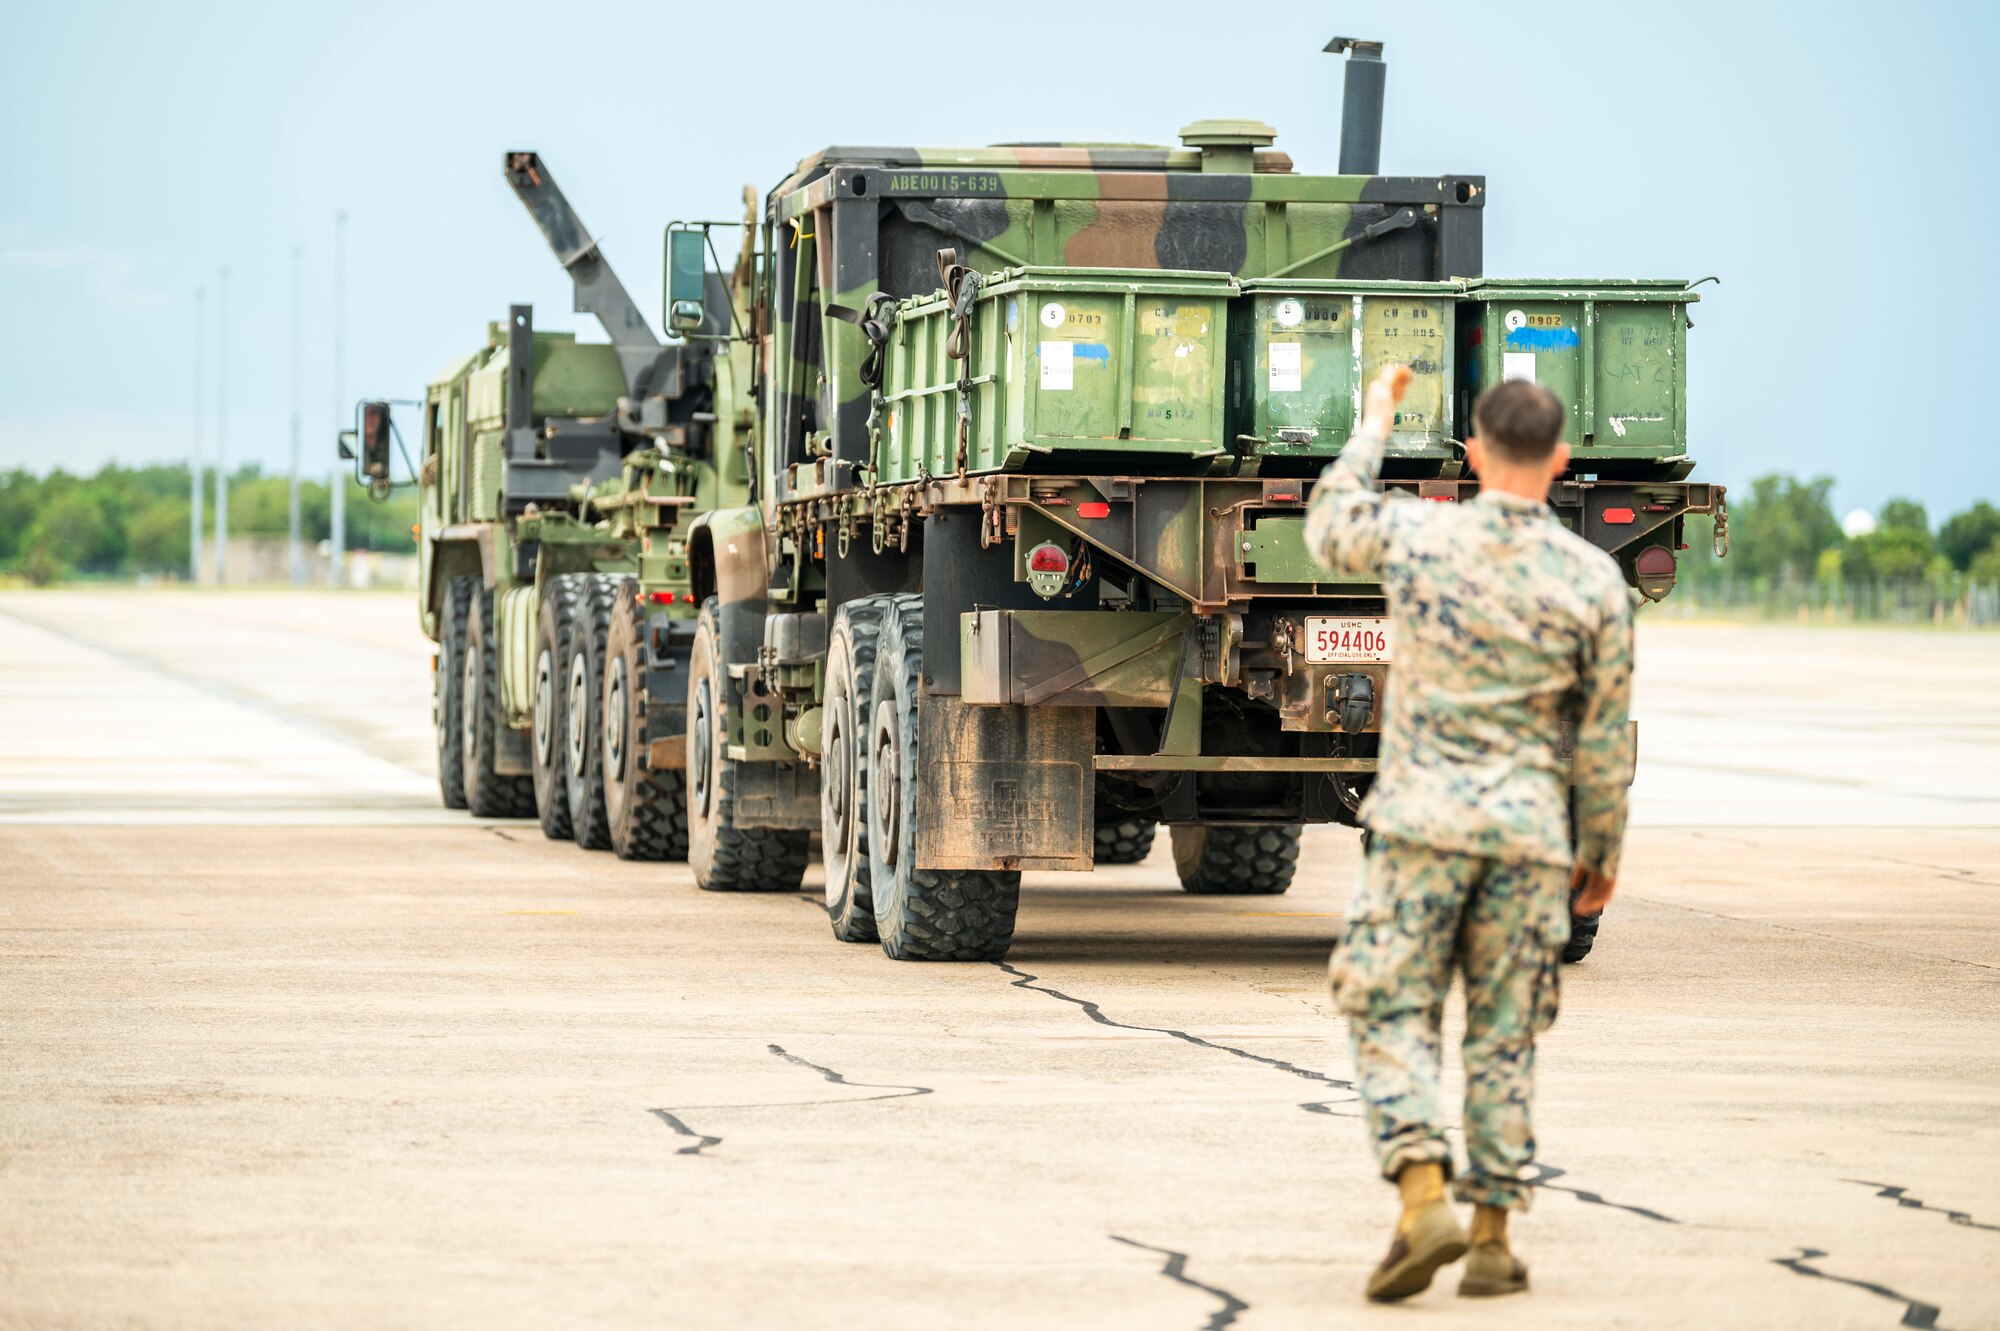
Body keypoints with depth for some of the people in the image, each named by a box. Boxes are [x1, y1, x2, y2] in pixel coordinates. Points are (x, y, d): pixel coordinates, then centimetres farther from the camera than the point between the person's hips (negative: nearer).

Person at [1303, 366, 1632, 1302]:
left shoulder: (1414, 536, -5)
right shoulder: (1594, 581, -2)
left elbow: (1328, 523, 19)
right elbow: (1605, 739, 4)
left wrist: (1375, 423, 33)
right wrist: (1602, 854, 16)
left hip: (1422, 821, -1)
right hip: (1530, 835, 2)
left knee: (1391, 1013, 3)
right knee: (1504, 1036, 9)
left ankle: (1425, 1197, -15)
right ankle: (1492, 1235, 10)